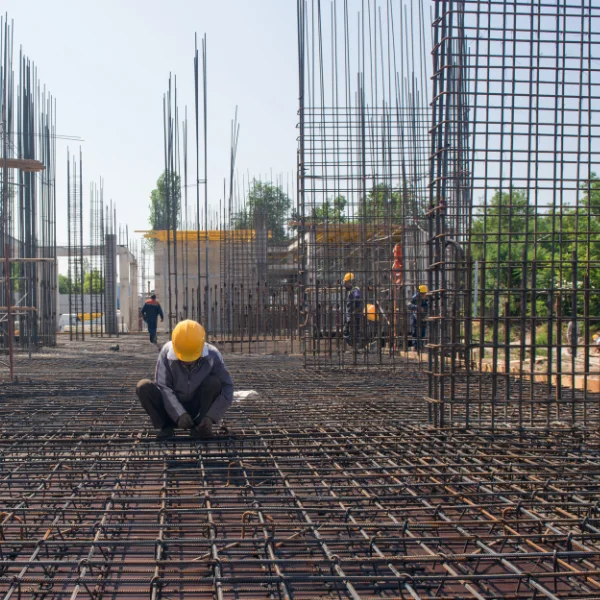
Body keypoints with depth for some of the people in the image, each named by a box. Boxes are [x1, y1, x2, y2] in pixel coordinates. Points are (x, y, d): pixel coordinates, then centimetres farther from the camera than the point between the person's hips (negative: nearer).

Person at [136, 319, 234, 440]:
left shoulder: (212, 355, -15)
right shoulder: (167, 353, -16)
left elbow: (227, 388, -16)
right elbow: (163, 387, -20)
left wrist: (211, 416, -28)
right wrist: (179, 415, -33)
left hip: (199, 409, 0)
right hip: (173, 410, 0)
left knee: (214, 383, -27)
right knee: (144, 386, -24)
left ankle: (200, 426, -14)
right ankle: (166, 426, -11)